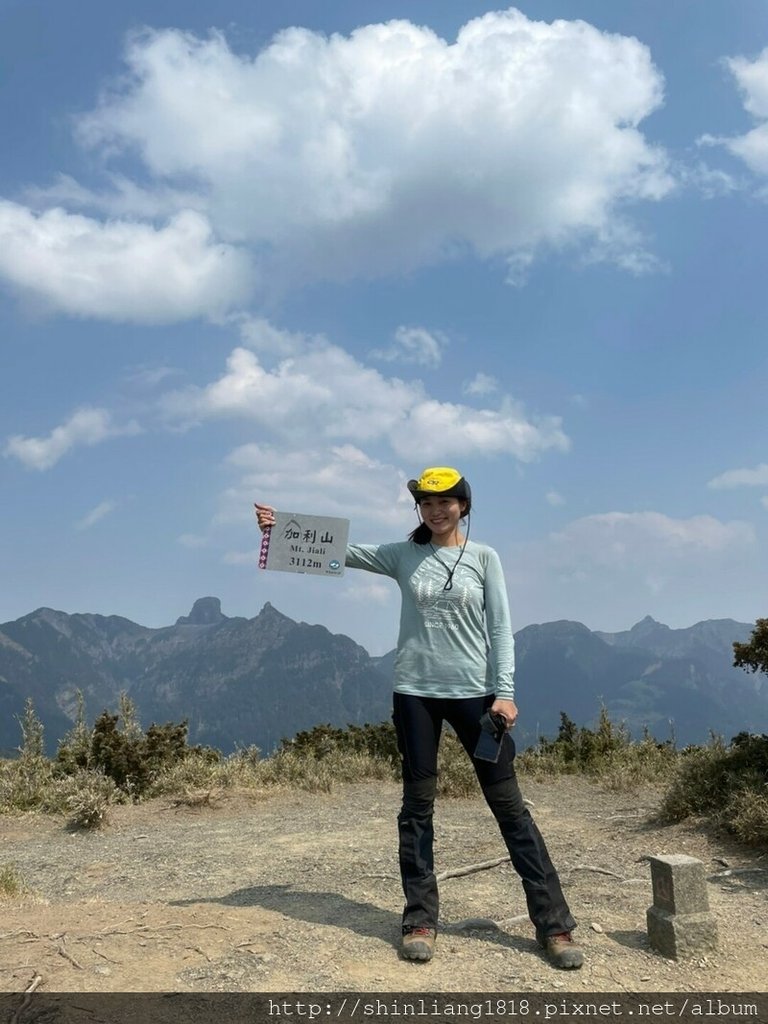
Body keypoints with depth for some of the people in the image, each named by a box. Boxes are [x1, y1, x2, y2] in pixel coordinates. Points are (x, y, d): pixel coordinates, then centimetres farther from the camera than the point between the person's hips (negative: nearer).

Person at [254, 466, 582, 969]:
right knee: (418, 805, 7)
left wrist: (505, 692, -8)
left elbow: (500, 628, 0)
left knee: (509, 804, 3)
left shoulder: (483, 557, 2)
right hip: (416, 692, 2)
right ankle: (421, 921, 19)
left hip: (474, 692, -1)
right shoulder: (402, 555, 5)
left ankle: (554, 923, 10)